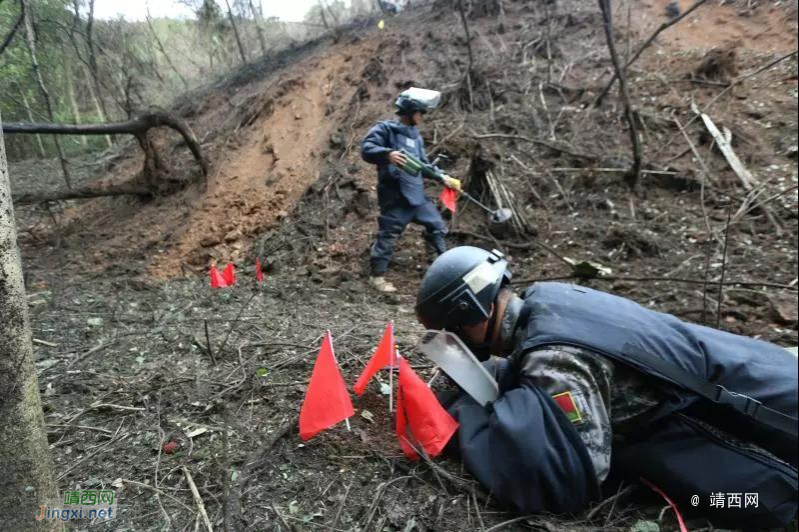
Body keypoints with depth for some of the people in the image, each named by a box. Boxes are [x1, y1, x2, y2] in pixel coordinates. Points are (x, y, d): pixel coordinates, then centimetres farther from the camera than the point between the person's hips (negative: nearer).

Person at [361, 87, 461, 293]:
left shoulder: (415, 135, 18)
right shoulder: (385, 129, -6)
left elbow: (424, 164, 24)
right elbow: (366, 149, -18)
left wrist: (443, 177, 15)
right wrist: (387, 154, -36)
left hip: (417, 193, 8)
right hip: (395, 195, -8)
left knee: (436, 226, 14)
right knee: (388, 235, -1)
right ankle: (377, 276, 13)